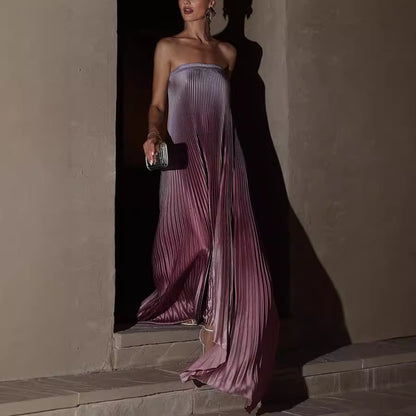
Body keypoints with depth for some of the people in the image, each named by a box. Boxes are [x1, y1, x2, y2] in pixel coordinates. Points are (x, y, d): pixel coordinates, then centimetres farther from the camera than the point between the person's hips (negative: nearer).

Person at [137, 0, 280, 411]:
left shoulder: (227, 52, 16)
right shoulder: (168, 47, 7)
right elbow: (158, 104, 3)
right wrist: (154, 133, -16)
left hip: (224, 157, 3)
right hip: (186, 156, -3)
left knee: (226, 245, -6)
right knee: (195, 240, -4)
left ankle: (218, 355, -3)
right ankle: (213, 353, 11)